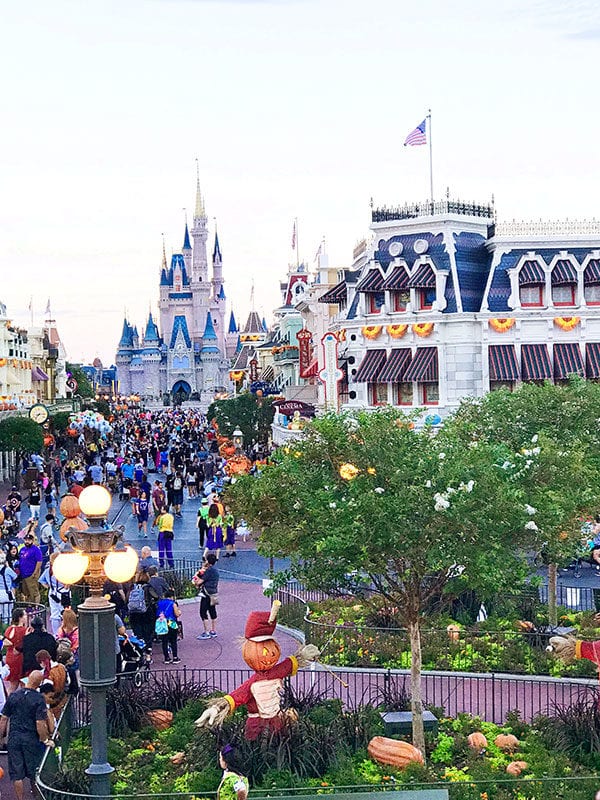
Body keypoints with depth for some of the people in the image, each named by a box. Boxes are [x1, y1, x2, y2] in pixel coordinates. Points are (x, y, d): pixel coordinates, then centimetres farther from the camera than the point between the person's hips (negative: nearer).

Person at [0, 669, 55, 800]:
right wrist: (45, 740, -3)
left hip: (14, 738, 2)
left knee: (17, 774, 8)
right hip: (32, 739, -2)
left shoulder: (13, 696, -2)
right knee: (34, 772, 14)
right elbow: (40, 723, -16)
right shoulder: (38, 699, -13)